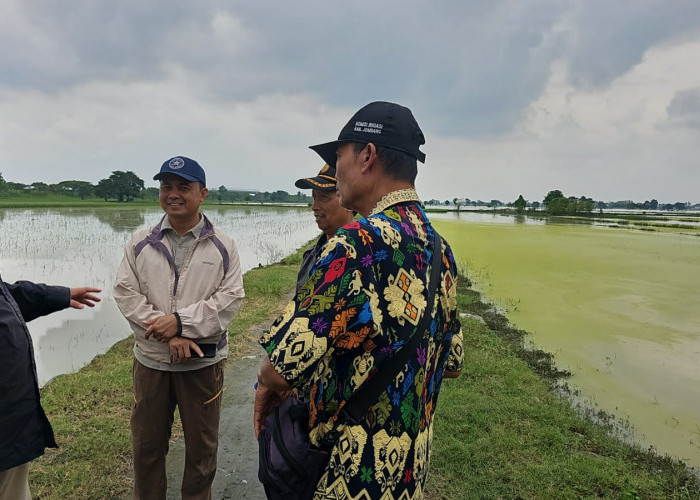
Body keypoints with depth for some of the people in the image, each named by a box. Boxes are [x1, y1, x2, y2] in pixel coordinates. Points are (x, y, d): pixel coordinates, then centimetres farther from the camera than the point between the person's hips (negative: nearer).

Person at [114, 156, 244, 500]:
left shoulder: (222, 246, -3)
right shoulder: (141, 243, 2)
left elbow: (231, 296, -10)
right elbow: (125, 293, -5)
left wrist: (181, 320, -20)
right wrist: (168, 336, -16)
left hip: (204, 360, -1)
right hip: (150, 358, 2)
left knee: (201, 445, 15)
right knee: (146, 443, 18)